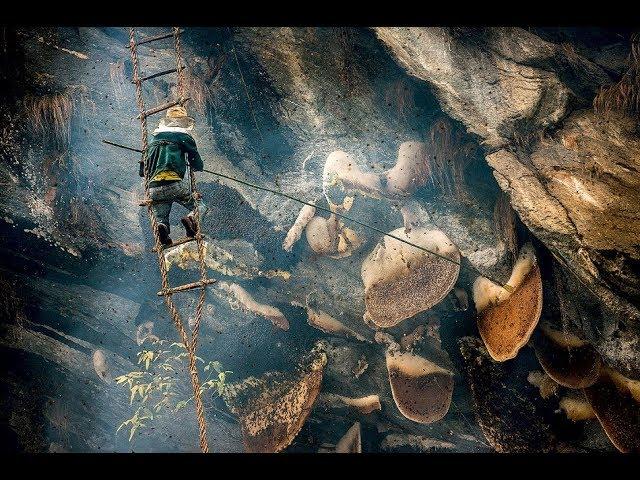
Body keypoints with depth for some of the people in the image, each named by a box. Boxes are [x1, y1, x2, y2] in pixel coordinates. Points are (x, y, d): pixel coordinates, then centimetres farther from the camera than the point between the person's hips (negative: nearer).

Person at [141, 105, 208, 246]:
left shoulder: (153, 142, 22)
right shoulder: (184, 138, 10)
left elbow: (142, 171, 24)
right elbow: (199, 166, 13)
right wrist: (189, 163, 36)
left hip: (154, 189, 3)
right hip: (176, 185, -3)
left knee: (161, 219, 17)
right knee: (201, 208, 17)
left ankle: (162, 226, -20)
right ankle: (191, 218, -17)